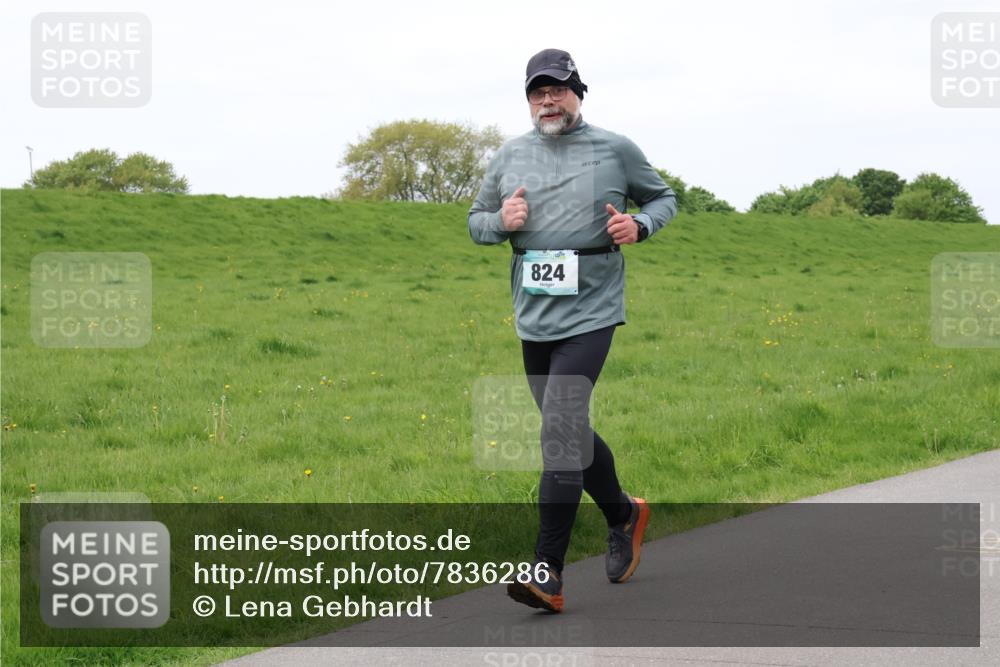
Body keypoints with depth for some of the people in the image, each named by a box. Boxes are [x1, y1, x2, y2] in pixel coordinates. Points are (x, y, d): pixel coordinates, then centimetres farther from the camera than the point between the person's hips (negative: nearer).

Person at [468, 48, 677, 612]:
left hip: (590, 314, -5)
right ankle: (623, 515, 42)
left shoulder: (617, 150, 2)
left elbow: (664, 198, 14)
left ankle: (549, 573, -18)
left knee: (561, 429, -18)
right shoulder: (511, 156, 10)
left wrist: (639, 225, -7)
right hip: (533, 318, 5)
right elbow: (476, 221, 18)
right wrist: (501, 221, -5)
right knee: (569, 432, 15)